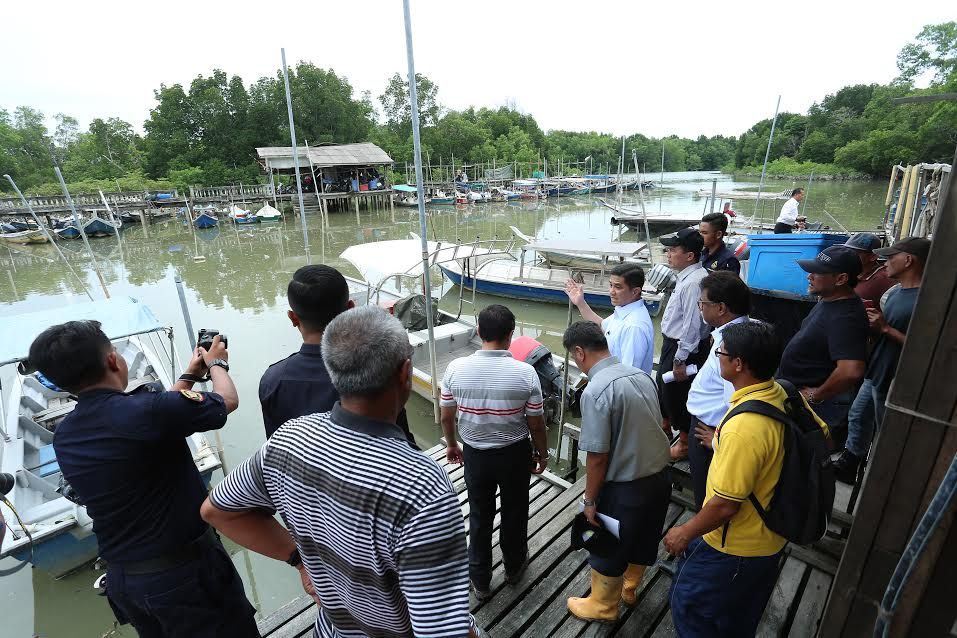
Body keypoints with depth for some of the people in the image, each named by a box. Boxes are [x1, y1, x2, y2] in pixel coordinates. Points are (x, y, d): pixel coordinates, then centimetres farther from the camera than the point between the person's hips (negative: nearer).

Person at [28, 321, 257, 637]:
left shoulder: (63, 436, -2)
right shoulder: (142, 410, -26)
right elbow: (227, 400, -11)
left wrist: (189, 376, 21)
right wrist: (216, 364, 8)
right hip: (185, 570, -7)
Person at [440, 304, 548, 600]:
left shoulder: (456, 368, -16)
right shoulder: (525, 373, -21)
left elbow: (446, 416, -4)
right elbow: (536, 423, -11)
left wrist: (451, 445, 14)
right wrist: (542, 454, 7)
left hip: (475, 453, 1)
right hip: (515, 454, -1)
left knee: (479, 516, 20)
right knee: (514, 512, 23)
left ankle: (480, 580, 36)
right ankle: (514, 565, 46)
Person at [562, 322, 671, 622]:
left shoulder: (595, 392, -25)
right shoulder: (641, 375, -2)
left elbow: (598, 456, -22)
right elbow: (649, 428, 8)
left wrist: (590, 499, -9)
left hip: (626, 487, -7)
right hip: (660, 476, 7)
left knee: (610, 547, 17)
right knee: (644, 539, 27)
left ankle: (603, 605, 40)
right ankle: (628, 587, 51)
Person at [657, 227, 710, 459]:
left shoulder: (693, 283, -27)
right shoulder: (688, 276, 4)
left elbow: (692, 325, -27)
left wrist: (680, 359, -22)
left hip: (683, 347, -10)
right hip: (673, 343, 10)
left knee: (678, 392, 8)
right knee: (664, 383, 26)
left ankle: (684, 442, 29)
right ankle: (666, 424, 50)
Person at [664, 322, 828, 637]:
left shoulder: (744, 427, -36)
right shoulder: (785, 396, -10)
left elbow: (725, 505, -29)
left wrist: (685, 533, -13)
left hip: (735, 549, -8)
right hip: (769, 538, 8)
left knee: (688, 604, 16)